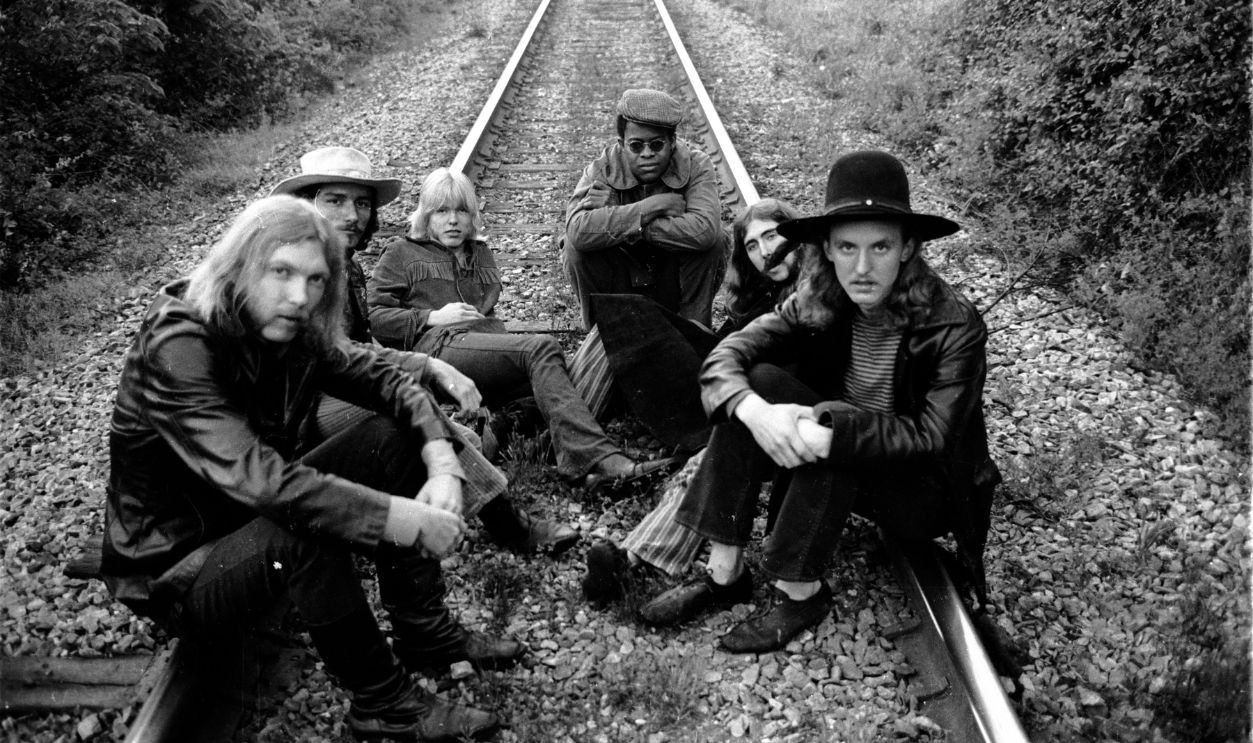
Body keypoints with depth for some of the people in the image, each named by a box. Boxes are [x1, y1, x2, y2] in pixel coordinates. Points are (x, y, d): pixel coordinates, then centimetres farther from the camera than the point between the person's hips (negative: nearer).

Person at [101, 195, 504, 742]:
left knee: (391, 436, -6)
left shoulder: (293, 331, -8)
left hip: (260, 517, 7)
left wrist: (442, 462, -24)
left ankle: (420, 631, -3)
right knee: (302, 532, -36)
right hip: (176, 568, -7)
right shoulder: (176, 349, -30)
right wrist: (407, 521, -38)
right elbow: (258, 479, -40)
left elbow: (385, 380, -4)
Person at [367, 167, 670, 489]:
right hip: (440, 348, -6)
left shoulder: (481, 253, 34)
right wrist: (432, 317, -5)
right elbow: (370, 315, 6)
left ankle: (583, 464, -50)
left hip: (489, 339, 6)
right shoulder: (402, 253, 17)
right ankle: (596, 456, -46)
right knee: (542, 348, -32)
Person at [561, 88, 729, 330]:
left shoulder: (696, 165, -15)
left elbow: (704, 230, -37)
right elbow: (578, 231, -37)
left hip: (674, 284, 0)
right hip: (620, 286, 0)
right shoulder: (602, 170, -15)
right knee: (575, 249, -26)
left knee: (713, 240, -26)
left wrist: (618, 221, -34)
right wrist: (655, 205, -35)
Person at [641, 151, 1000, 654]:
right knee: (758, 381, -20)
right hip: (841, 473, 4)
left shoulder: (954, 326, -23)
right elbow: (725, 356, -18)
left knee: (833, 447, -34)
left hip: (928, 492, -4)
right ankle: (724, 571, -18)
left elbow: (931, 437, -27)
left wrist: (831, 431, -40)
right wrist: (754, 410, -40)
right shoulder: (817, 305, -11)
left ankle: (800, 594, -15)